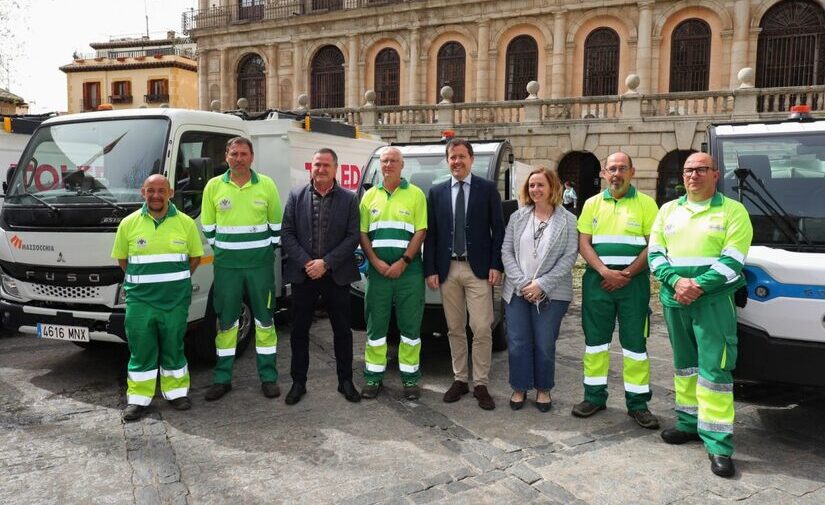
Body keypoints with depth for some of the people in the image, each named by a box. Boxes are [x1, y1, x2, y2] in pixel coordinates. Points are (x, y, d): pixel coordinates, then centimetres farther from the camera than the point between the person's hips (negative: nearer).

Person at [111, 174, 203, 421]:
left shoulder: (185, 222, 1)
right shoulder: (129, 223, 1)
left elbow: (195, 256, 9)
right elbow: (122, 258, 11)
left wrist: (175, 279, 7)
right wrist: (140, 279, 6)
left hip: (176, 299, 0)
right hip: (140, 298, 0)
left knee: (173, 346, 10)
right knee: (141, 349, 4)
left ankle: (176, 391, 23)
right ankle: (138, 398, 14)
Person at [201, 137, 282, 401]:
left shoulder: (266, 185, 0)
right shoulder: (213, 186, 2)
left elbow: (276, 224, 7)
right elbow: (208, 226, 9)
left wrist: (269, 250, 4)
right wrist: (221, 249, 6)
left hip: (260, 263, 0)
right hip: (226, 265, 1)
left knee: (264, 320, 6)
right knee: (226, 322, 8)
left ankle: (268, 377, 16)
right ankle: (222, 379, 19)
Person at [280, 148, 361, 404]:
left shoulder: (349, 199, 1)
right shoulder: (296, 195, 4)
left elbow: (353, 237, -4)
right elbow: (286, 234, 0)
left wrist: (326, 263, -13)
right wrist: (305, 263, -12)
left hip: (336, 275, -1)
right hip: (302, 274, 1)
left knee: (342, 330, 8)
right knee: (299, 331, 8)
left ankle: (345, 381, 23)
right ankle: (298, 382, 22)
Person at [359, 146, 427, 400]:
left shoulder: (415, 194, 3)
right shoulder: (369, 196, 11)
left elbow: (420, 232, -3)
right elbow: (362, 233, 7)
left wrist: (403, 262, -12)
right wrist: (376, 262, -7)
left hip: (409, 270, -2)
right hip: (377, 269, 2)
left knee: (410, 324, 3)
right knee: (375, 325, 6)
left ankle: (410, 378, 14)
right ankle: (373, 377, 16)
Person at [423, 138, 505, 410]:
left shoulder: (488, 189, 2)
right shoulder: (437, 192, 9)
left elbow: (498, 230, 1)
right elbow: (430, 233, 8)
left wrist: (496, 265, -8)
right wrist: (430, 270, 1)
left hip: (478, 269, -3)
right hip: (447, 270, 3)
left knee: (481, 329, -4)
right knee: (455, 329, 10)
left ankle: (481, 384, 8)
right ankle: (460, 380, 22)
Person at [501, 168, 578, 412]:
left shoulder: (568, 220, 0)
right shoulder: (517, 217, 7)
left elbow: (569, 257, -7)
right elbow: (506, 251, 3)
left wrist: (542, 284, -15)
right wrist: (522, 282, -10)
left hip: (551, 294, -2)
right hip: (517, 291, 2)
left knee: (544, 345, 4)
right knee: (517, 343, 5)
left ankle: (543, 389, 23)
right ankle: (519, 388, 22)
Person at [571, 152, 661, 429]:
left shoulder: (646, 203, 2)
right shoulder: (592, 204, 9)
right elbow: (584, 243, 3)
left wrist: (626, 274, -13)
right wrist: (604, 271, -12)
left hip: (633, 280, -2)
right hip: (597, 280, 2)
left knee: (635, 342, 2)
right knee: (595, 339, 7)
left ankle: (638, 403, 12)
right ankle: (594, 396, 18)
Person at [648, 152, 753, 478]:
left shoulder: (733, 210, 1)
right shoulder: (668, 210, 13)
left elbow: (733, 260, -9)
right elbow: (655, 253, 5)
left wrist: (699, 286, -19)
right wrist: (676, 281, -11)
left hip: (714, 300, -4)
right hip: (673, 300, 5)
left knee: (714, 367, -7)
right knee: (684, 363, 13)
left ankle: (718, 444, -3)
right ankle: (689, 424, 25)